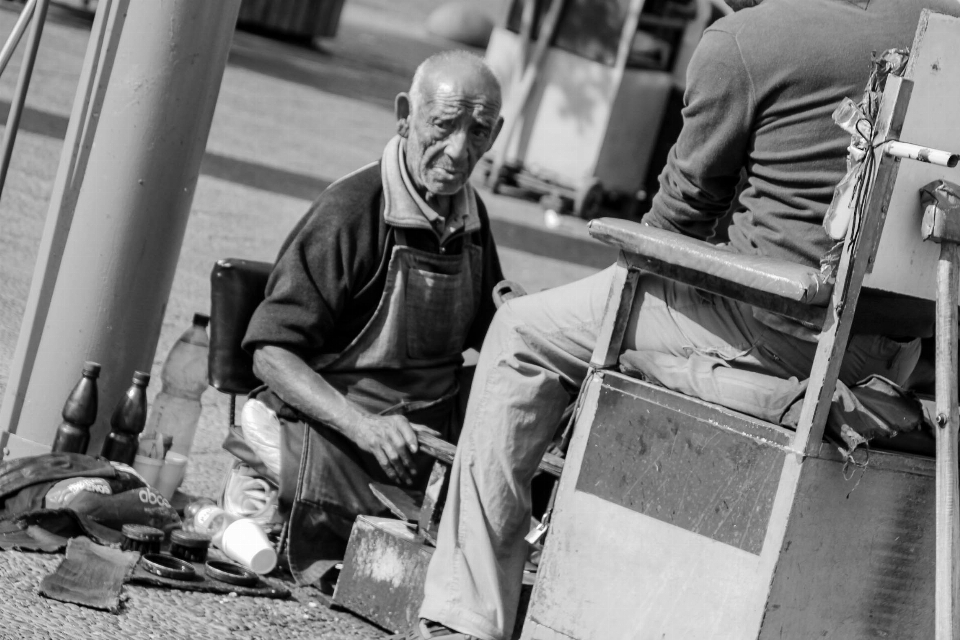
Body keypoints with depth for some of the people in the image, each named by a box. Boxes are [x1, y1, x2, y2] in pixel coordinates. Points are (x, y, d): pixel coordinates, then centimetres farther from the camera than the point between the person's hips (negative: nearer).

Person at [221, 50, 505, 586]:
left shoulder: (471, 217, 11)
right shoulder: (351, 211, -13)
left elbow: (491, 339, 24)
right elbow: (272, 354, -15)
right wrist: (365, 427, -28)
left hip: (431, 440, 7)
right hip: (328, 437, -7)